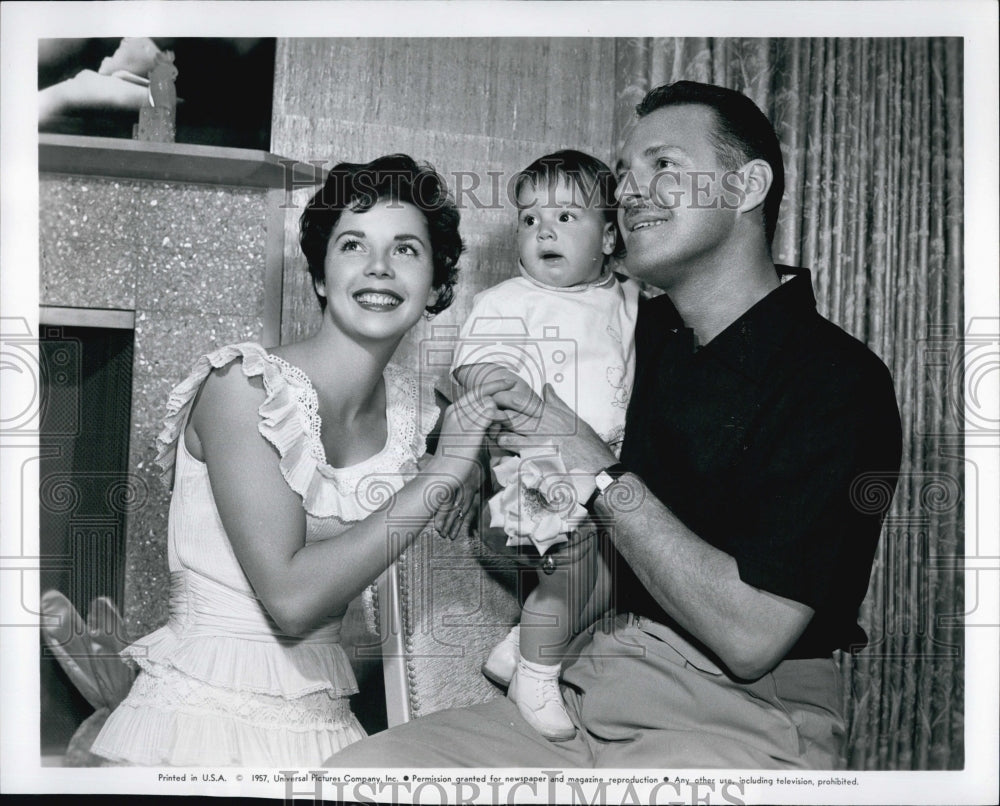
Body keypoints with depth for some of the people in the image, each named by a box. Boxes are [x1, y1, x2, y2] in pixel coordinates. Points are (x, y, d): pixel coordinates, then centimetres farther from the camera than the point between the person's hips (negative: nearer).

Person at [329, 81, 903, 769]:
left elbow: (751, 638, -21)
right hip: (593, 682, 6)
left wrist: (605, 476, -15)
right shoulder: (642, 334, 9)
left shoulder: (838, 381, -12)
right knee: (354, 767, -14)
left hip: (742, 719, -6)